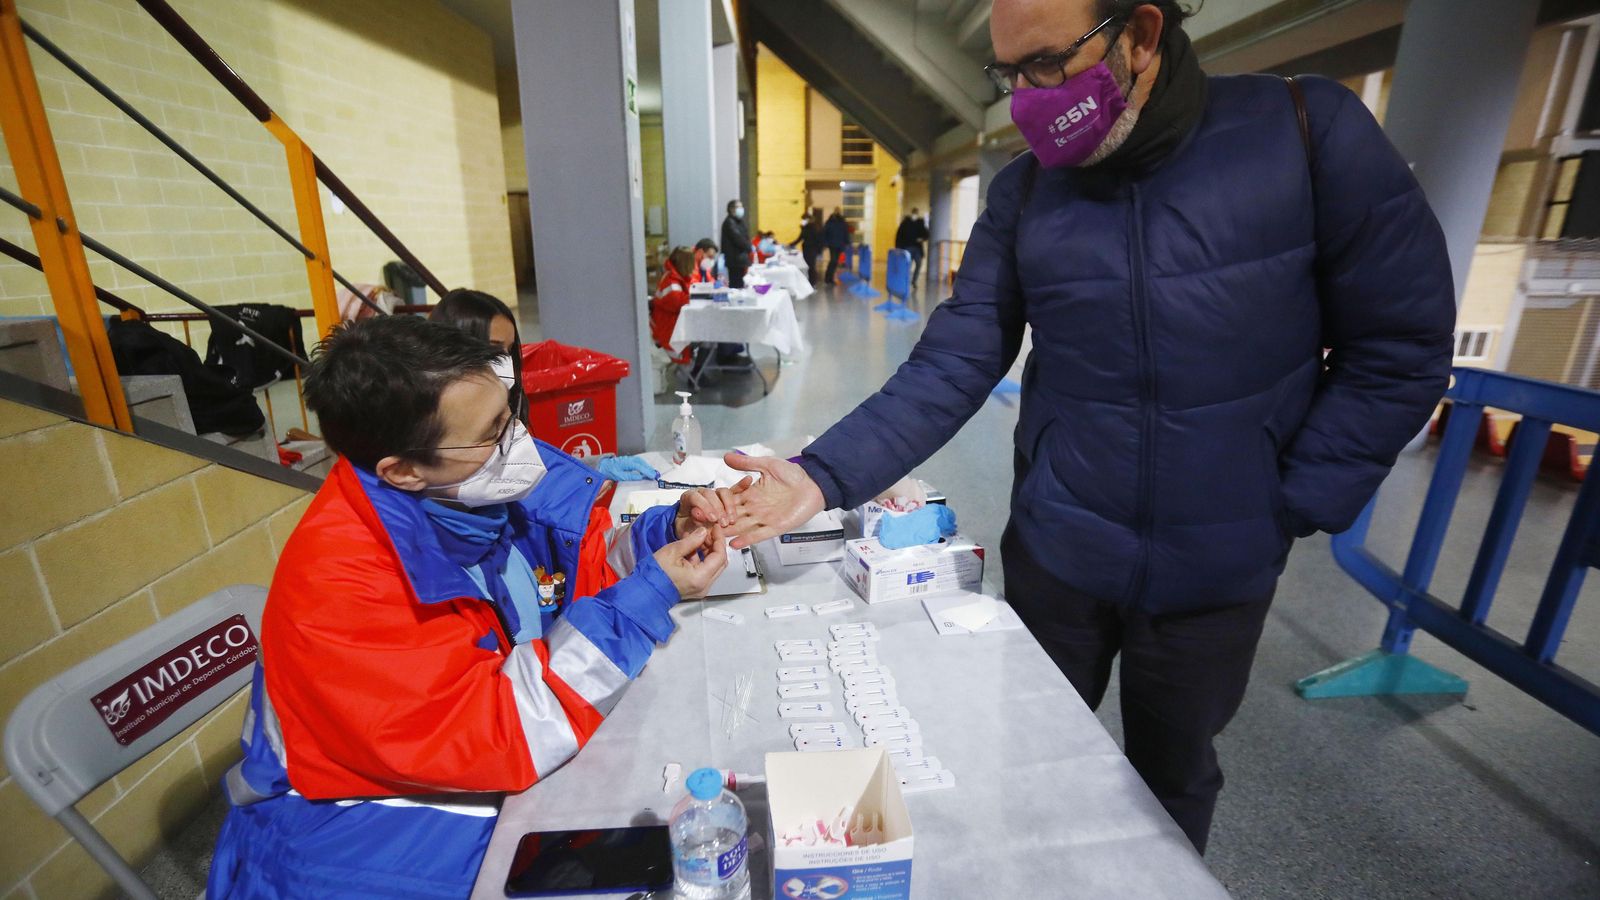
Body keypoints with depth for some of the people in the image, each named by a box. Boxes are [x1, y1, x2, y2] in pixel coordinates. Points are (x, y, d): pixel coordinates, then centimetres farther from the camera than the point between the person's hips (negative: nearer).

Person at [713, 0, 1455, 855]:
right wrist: (825, 476, -22)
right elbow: (950, 368, -10)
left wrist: (1288, 510, -8)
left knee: (1172, 779, 22)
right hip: (1054, 553, 2)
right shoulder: (1023, 193, -4)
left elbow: (1399, 346, -5)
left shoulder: (1307, 131, -9)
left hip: (1217, 566, -1)